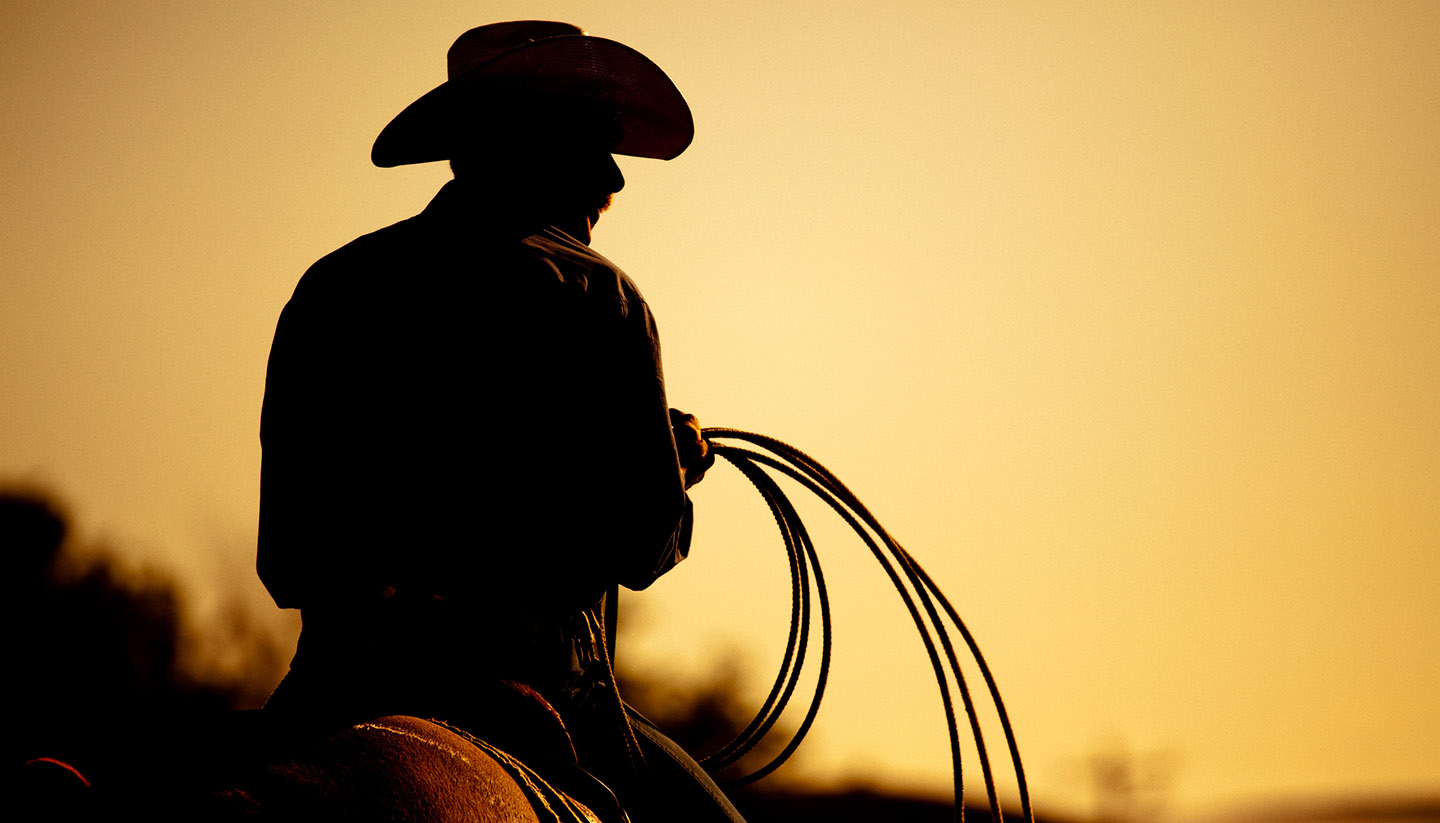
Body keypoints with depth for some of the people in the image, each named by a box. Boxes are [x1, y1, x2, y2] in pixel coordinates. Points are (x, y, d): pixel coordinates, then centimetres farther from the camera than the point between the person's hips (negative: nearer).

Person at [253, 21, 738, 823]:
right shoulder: (595, 293, -2)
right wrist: (677, 466, 15)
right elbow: (643, 544, -4)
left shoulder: (328, 286, 12)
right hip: (525, 672, -4)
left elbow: (283, 559, 11)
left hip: (331, 686, 4)